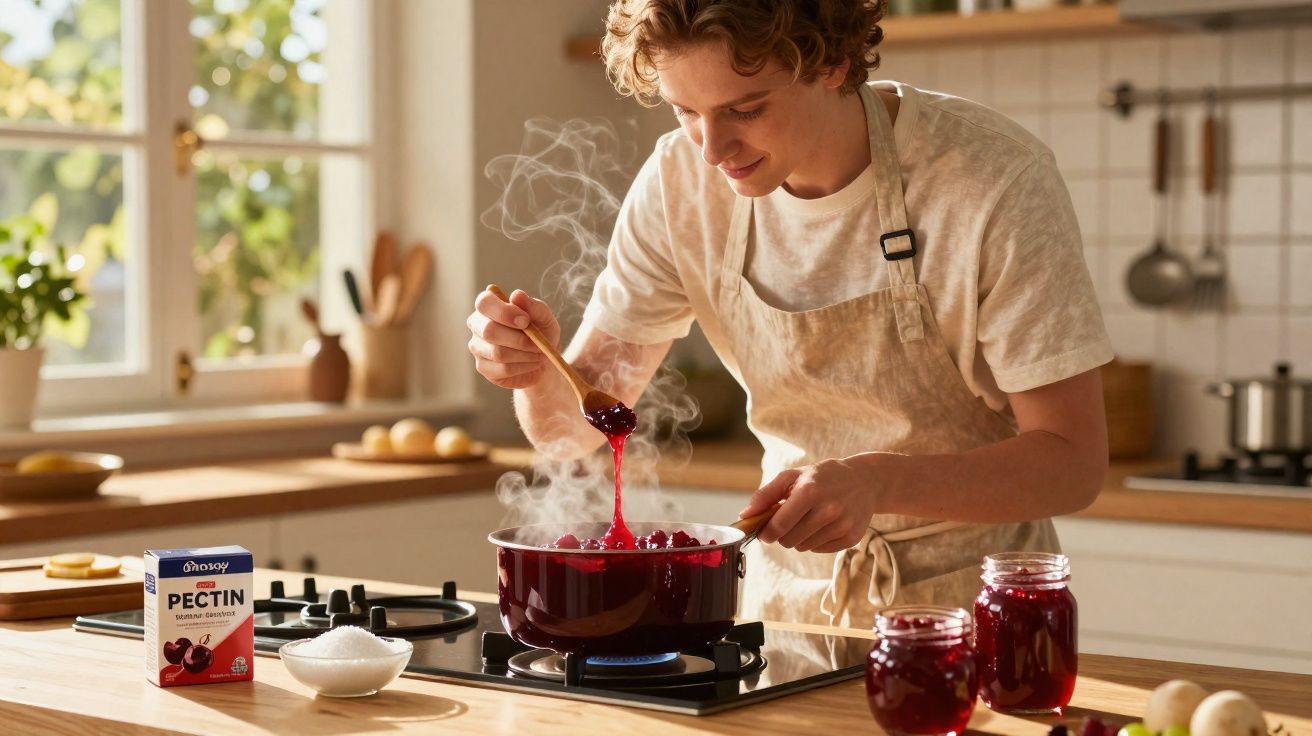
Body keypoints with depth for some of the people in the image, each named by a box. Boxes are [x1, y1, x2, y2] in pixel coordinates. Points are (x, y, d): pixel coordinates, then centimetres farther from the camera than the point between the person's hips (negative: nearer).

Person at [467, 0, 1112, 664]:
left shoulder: (998, 180, -19)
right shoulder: (681, 182, -6)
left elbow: (1072, 464, -17)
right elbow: (576, 428, 1)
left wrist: (877, 480, -33)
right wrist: (538, 371, -22)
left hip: (968, 605, -1)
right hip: (789, 597, 2)